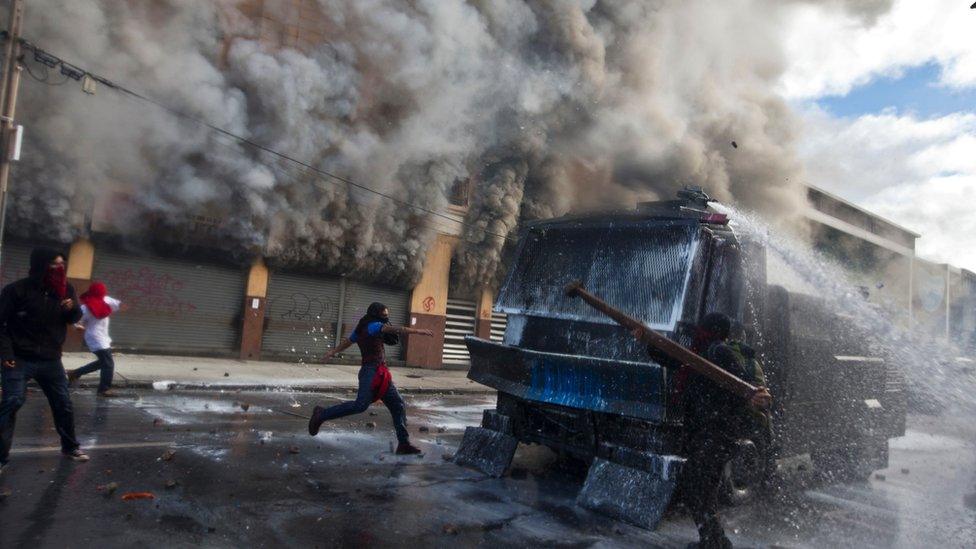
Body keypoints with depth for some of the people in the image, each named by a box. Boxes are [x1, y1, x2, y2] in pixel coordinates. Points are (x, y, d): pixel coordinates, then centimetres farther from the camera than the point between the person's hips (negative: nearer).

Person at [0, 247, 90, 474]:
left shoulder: (65, 289, 2)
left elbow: (74, 319, 11)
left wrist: (72, 308, -13)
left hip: (51, 360, 5)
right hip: (19, 359, -4)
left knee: (63, 403, 10)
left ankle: (70, 447, 26)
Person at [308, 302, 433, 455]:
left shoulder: (362, 329, 21)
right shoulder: (373, 326, -5)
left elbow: (348, 341, 37)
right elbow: (394, 329, -19)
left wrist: (333, 352, 53)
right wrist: (418, 331, -26)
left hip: (381, 374, 10)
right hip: (371, 371, -10)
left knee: (397, 406, 4)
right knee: (360, 405, -22)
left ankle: (404, 444, 4)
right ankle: (322, 414, -5)